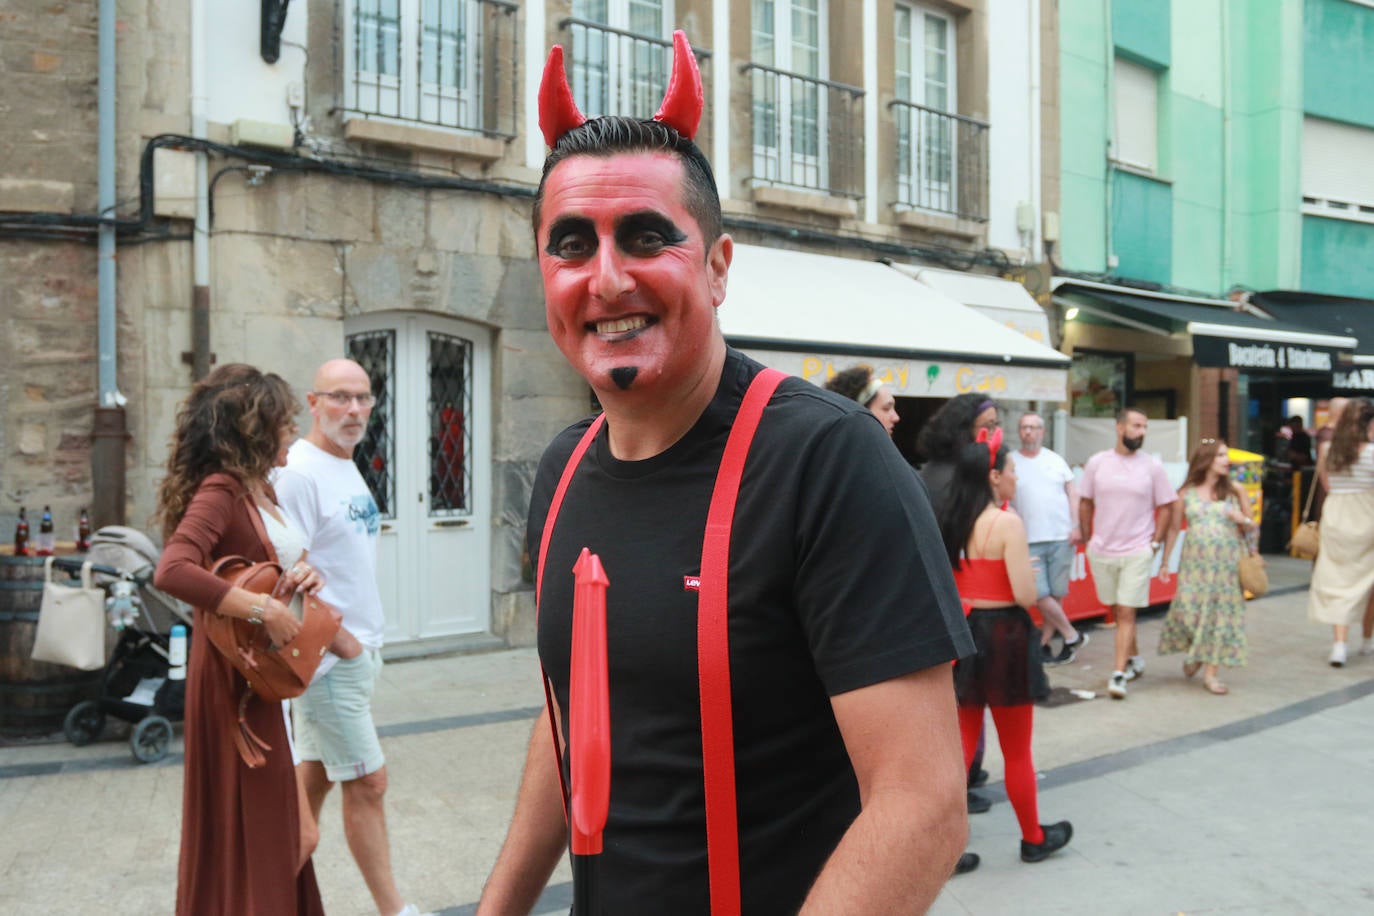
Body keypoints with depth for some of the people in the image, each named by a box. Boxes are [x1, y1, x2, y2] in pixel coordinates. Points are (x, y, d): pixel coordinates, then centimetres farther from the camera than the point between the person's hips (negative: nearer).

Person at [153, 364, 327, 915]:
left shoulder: (259, 489, 9)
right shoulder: (220, 489, -19)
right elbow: (172, 572, -35)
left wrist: (302, 576, 0)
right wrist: (266, 610, -32)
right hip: (240, 680, -9)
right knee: (252, 834, 4)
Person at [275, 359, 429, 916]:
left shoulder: (349, 468, 12)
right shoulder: (298, 472, -16)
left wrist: (368, 639, 12)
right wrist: (338, 637, -16)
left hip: (360, 650, 9)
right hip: (330, 659, -8)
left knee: (315, 774, 16)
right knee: (368, 781, -1)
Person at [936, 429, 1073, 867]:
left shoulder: (951, 521, 3)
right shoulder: (1007, 523, -17)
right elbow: (1025, 595, -20)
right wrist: (1029, 572, 0)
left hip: (962, 634, 6)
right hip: (1003, 637, -6)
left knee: (961, 743, 14)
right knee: (1017, 751, 12)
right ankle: (1034, 838, 30)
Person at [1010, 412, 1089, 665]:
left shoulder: (1056, 460, 9)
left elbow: (1072, 494, 10)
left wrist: (1076, 526, -1)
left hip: (1061, 538, 2)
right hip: (1030, 541, -1)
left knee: (1056, 595, 3)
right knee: (1041, 596, -7)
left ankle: (1043, 645, 15)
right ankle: (1073, 637, 10)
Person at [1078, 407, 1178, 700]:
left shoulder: (1152, 466, -3)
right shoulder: (1096, 463, 0)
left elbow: (1165, 508, 4)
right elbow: (1085, 503, 8)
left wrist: (1155, 544, -2)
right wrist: (1088, 539, 5)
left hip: (1137, 552, -2)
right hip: (1102, 551, 2)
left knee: (1126, 613, -6)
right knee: (1117, 610, 14)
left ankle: (1119, 674, -5)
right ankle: (1134, 658, 33)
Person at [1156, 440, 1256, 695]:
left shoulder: (1235, 490, 6)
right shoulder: (1186, 494, 3)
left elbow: (1251, 527, 14)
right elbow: (1174, 528, 8)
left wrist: (1243, 520, -9)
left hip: (1227, 563, 1)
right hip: (1195, 563, -1)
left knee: (1221, 613, 0)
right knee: (1189, 609, -8)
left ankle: (1210, 671, 10)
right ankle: (1193, 654, 24)